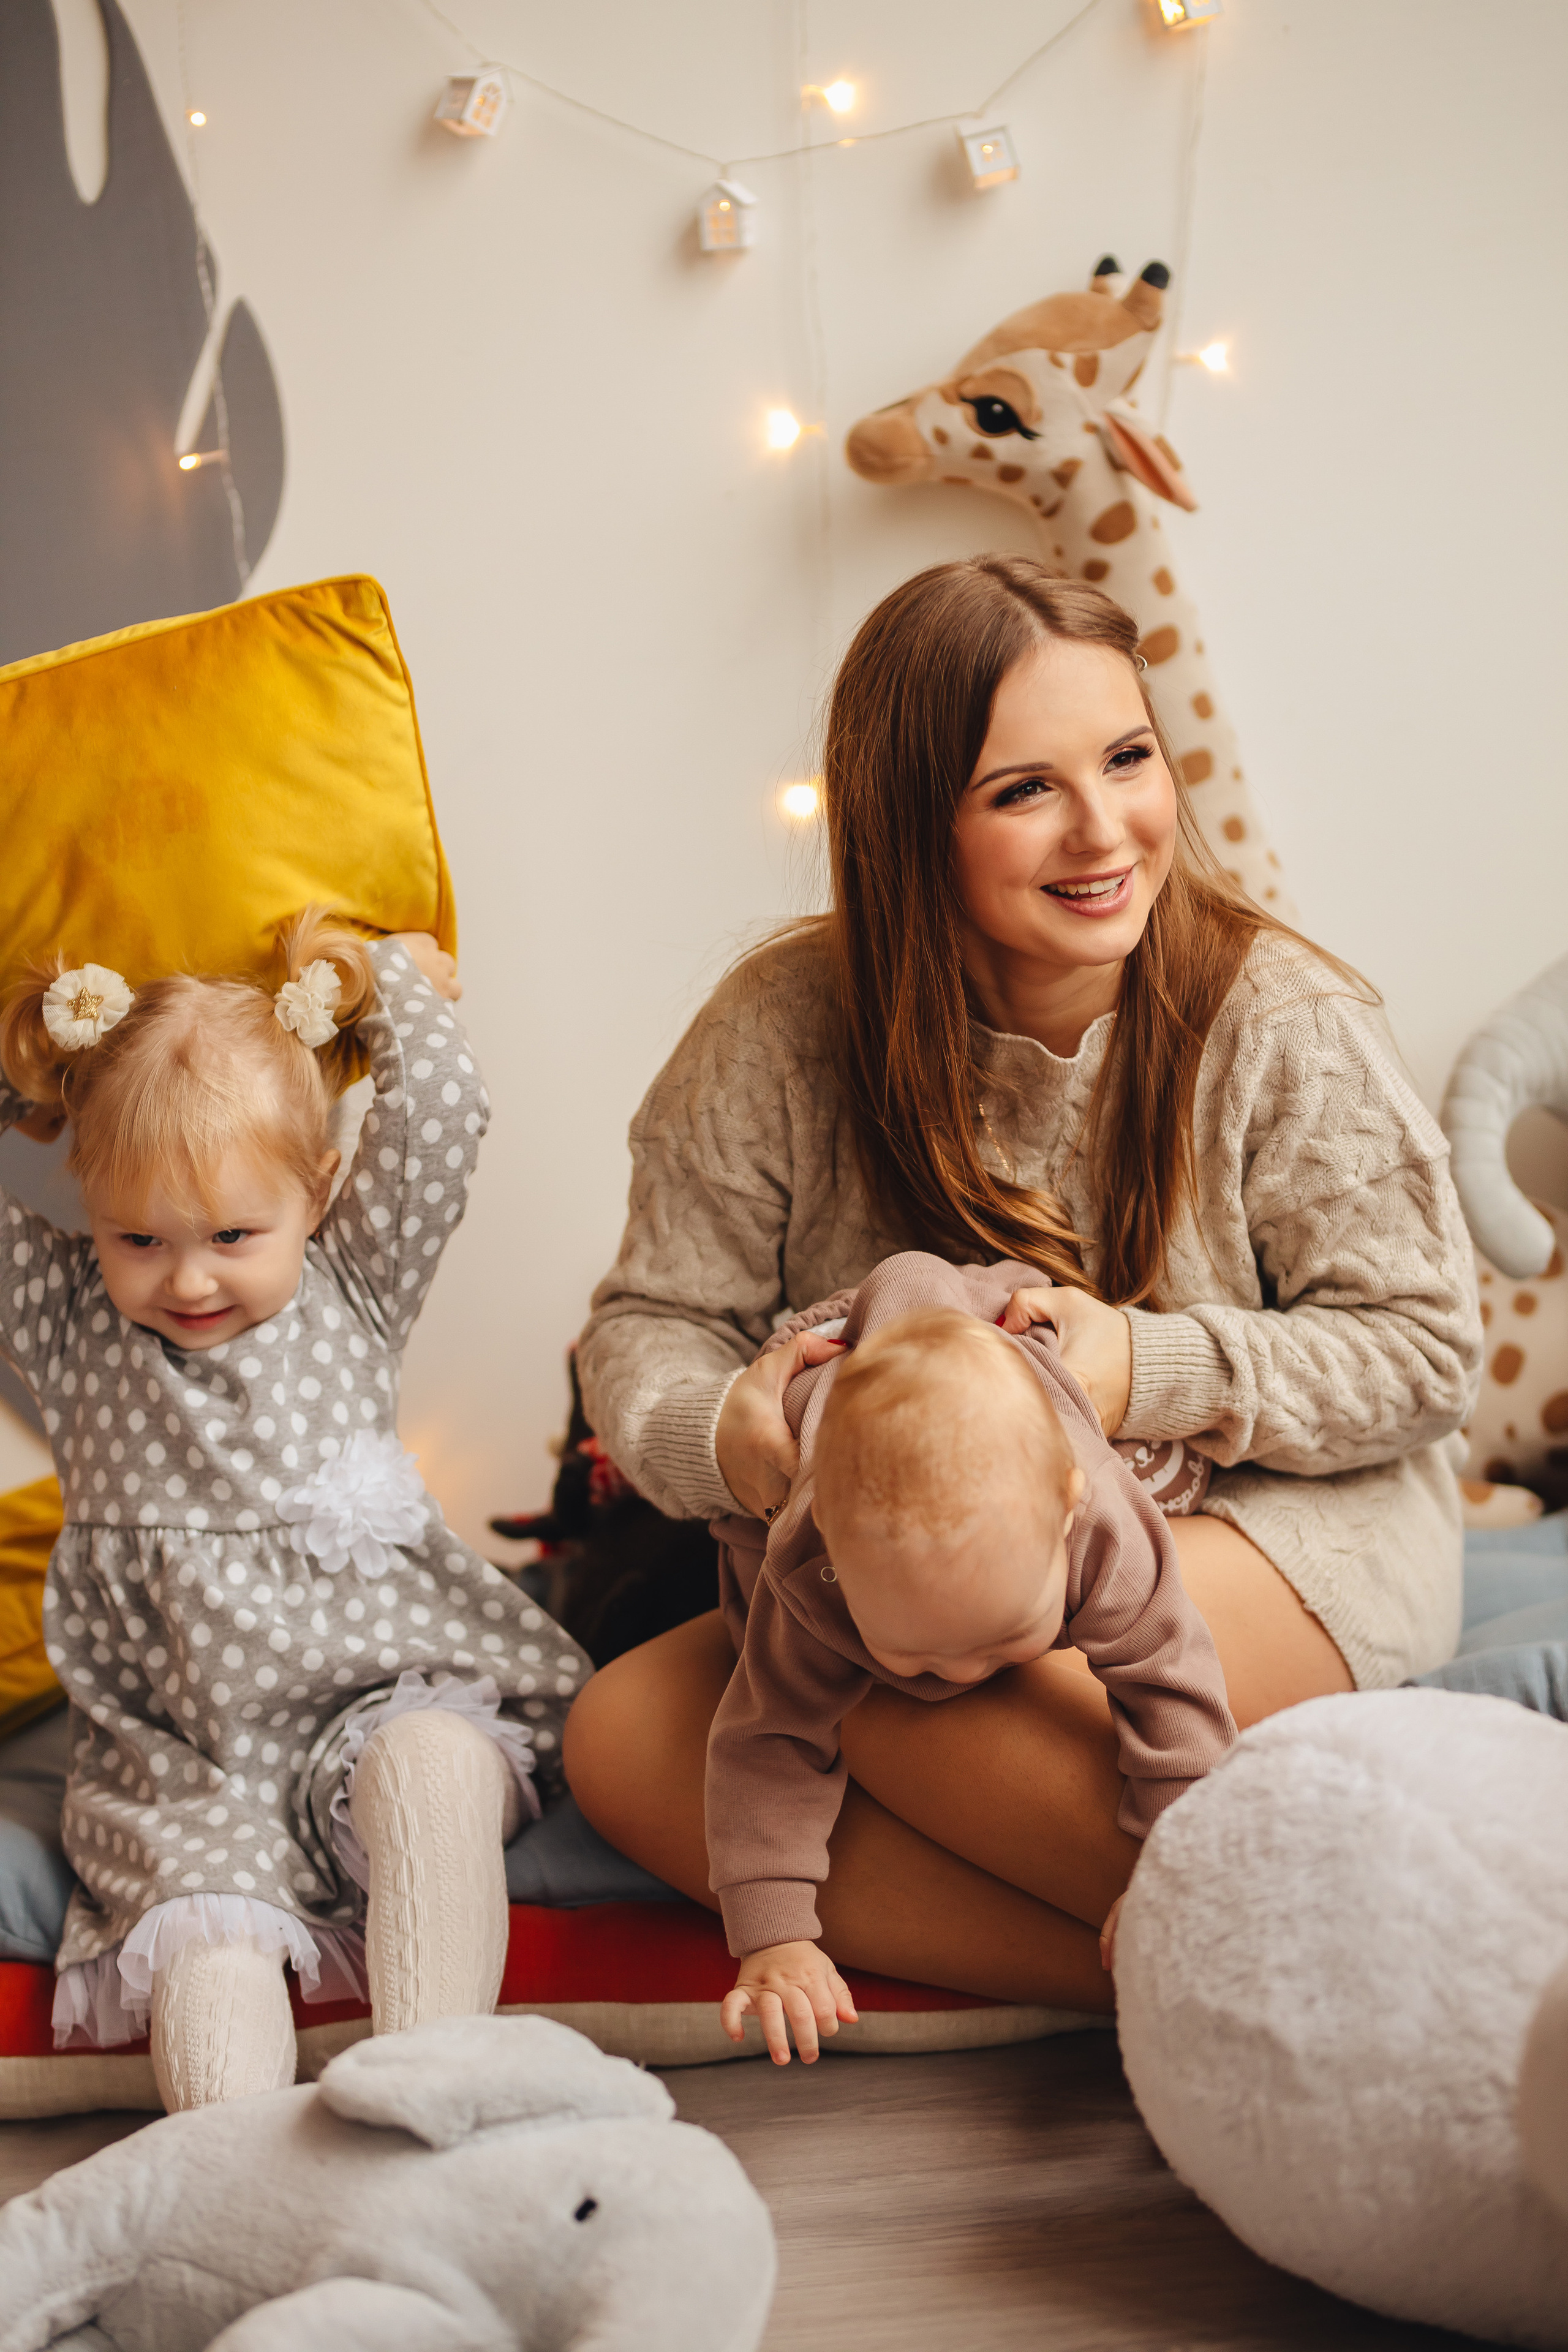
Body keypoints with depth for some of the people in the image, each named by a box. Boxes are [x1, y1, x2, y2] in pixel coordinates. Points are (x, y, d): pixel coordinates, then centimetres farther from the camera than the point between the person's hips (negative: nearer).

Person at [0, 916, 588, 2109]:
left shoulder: (354, 1291, 6)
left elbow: (441, 1114, -2)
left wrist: (391, 976, 10)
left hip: (381, 1698, -1)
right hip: (180, 1761, 1)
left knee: (436, 1762, -33)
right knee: (206, 1944, -26)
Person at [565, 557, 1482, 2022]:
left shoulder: (1277, 1020, -10)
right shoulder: (785, 1029, -6)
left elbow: (1421, 1349, -6)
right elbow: (648, 1324, 0)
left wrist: (1151, 1372, -23)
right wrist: (718, 1438, -25)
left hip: (1294, 1525, -4)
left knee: (905, 1692, -33)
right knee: (618, 1737, -19)